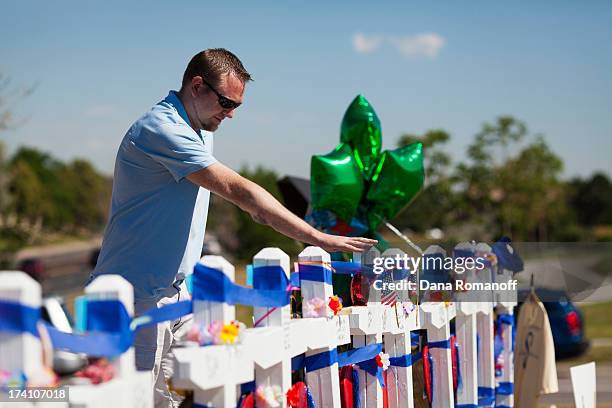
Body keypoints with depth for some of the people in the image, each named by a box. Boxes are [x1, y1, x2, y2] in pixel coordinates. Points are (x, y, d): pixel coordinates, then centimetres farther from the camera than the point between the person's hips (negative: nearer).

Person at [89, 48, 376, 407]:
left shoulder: (201, 130, 12)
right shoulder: (161, 130, -21)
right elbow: (238, 190, -26)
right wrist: (318, 238, -26)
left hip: (176, 288, 10)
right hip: (138, 293, -10)